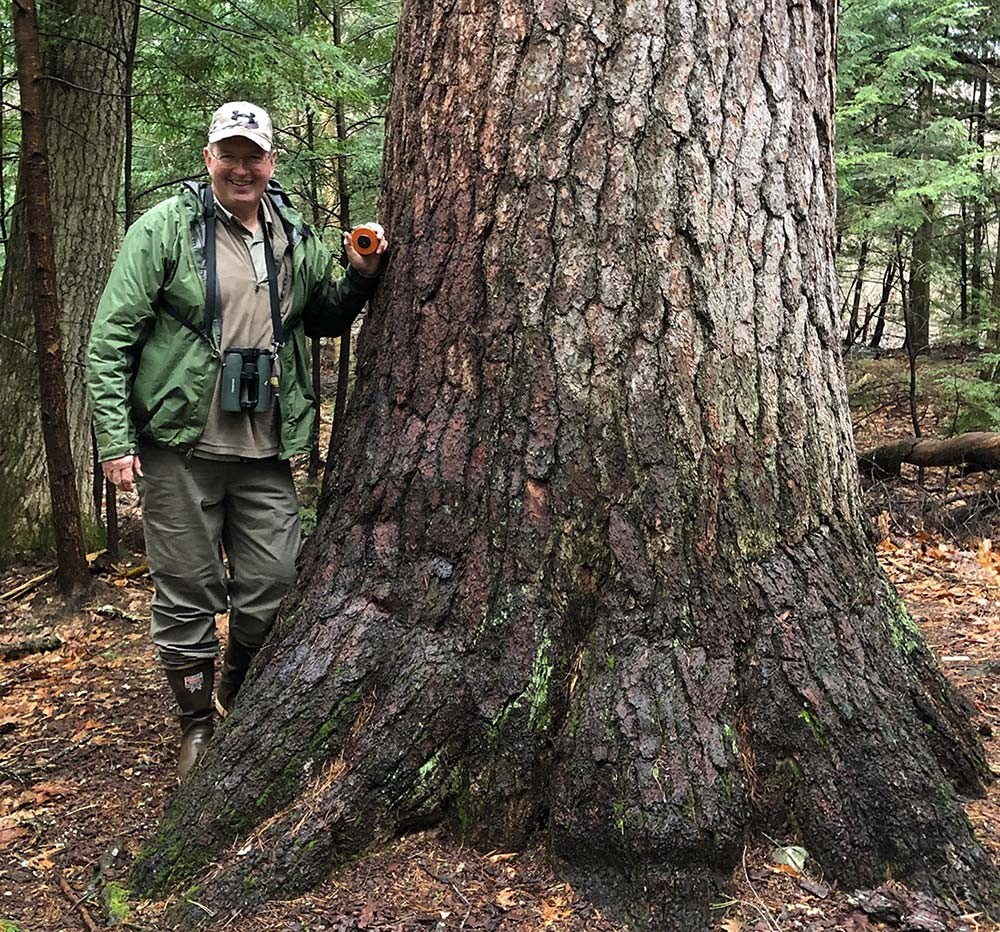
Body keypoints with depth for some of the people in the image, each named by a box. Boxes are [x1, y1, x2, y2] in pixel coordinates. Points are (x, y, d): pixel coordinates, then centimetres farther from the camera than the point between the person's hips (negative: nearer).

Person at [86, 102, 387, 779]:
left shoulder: (297, 239, 10)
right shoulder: (165, 228, -4)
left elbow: (326, 321, 24)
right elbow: (111, 339, -4)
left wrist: (362, 277, 4)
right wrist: (115, 439, -10)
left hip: (266, 453, 4)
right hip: (180, 449, -3)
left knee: (272, 590, 8)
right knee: (188, 595, 6)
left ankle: (243, 710, 35)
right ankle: (198, 725, 28)